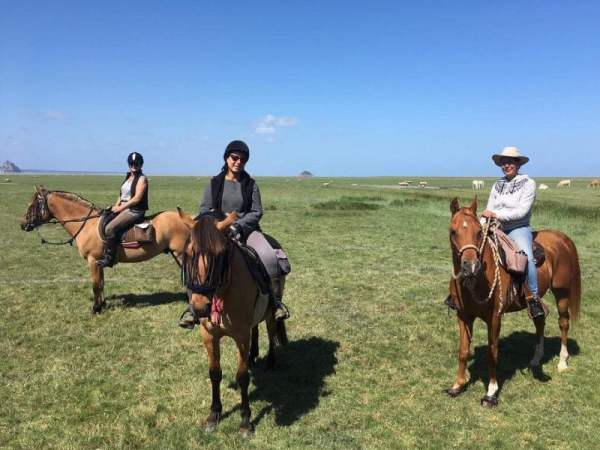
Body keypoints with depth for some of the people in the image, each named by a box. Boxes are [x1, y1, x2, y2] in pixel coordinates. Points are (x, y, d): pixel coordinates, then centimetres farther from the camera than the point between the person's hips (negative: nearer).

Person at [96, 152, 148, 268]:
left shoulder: (142, 179, -9)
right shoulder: (128, 177, 16)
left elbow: (137, 198, -18)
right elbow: (122, 194, 19)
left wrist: (120, 208, -17)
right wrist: (116, 205, 0)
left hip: (135, 211, -9)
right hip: (123, 209, 9)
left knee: (109, 228, -22)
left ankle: (109, 258, -16)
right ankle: (104, 253, 11)